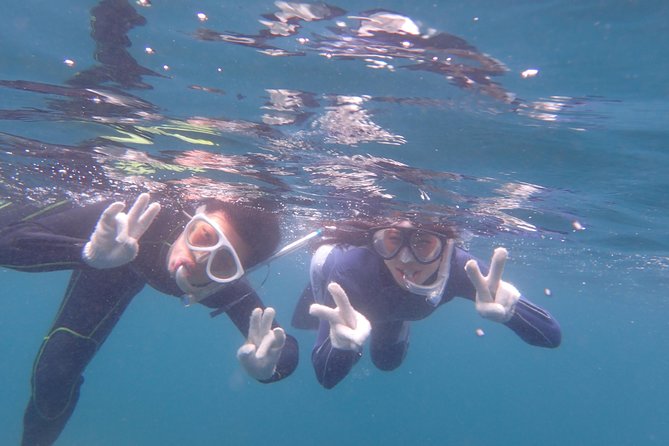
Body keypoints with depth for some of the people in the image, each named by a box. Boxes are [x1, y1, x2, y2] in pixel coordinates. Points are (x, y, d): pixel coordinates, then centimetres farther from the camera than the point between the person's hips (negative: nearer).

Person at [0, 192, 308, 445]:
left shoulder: (226, 288, -39)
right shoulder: (138, 220, -46)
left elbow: (287, 349, -39)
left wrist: (269, 369, -61)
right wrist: (88, 254, -61)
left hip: (134, 270, 2)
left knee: (57, 372, 10)